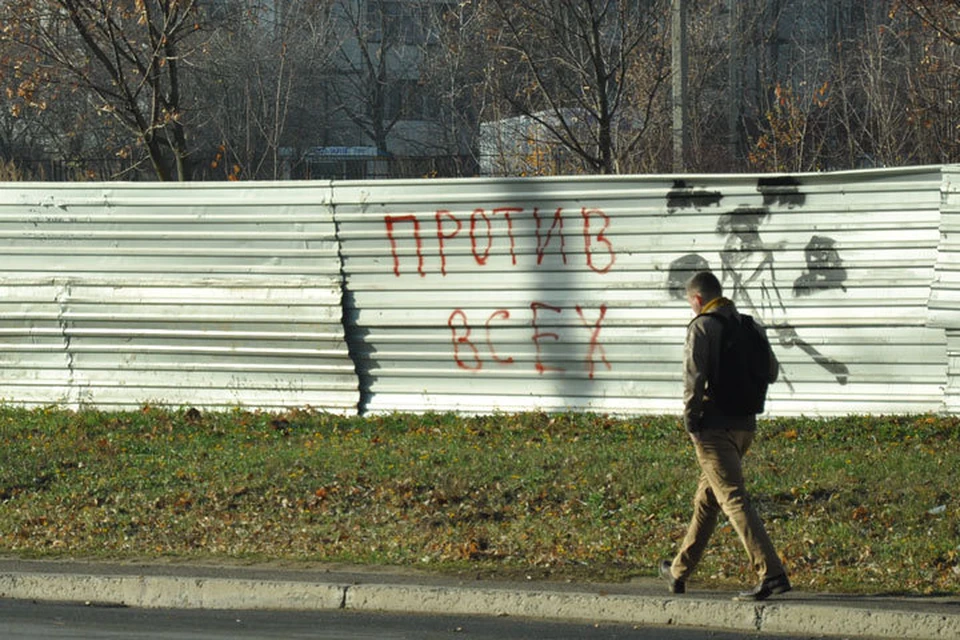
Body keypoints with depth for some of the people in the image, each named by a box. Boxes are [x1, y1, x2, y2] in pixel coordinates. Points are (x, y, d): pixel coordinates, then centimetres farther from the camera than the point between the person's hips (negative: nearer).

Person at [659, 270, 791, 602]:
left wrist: (691, 417, -9)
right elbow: (771, 372, 17)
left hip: (714, 426, -8)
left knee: (734, 499, -12)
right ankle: (679, 572, 32)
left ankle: (771, 573, -24)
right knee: (707, 500, 20)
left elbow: (694, 376, -20)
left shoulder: (702, 327, -10)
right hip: (745, 425, 8)